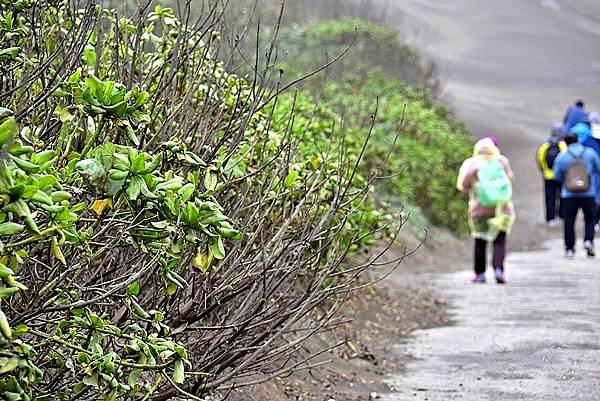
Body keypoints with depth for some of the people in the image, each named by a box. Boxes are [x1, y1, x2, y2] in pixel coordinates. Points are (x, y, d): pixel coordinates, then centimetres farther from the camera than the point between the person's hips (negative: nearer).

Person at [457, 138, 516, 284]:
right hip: (501, 208, 0)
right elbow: (510, 179, 13)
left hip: (479, 208, 0)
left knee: (480, 242, 10)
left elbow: (463, 185, -2)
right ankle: (498, 268, -18)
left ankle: (479, 273, 11)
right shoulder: (502, 161, 0)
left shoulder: (472, 164, -5)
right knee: (499, 241, 2)